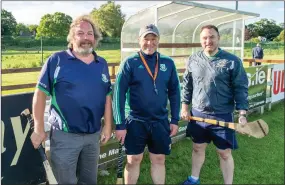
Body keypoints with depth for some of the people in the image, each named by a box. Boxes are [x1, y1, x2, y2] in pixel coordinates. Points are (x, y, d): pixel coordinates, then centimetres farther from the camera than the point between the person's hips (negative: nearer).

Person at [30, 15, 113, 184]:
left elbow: (107, 96, 10)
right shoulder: (56, 60, -9)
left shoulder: (102, 64, 6)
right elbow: (40, 93, -7)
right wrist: (39, 129, -9)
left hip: (94, 134, 5)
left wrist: (108, 126, 7)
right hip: (65, 135, -4)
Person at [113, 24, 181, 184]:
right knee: (133, 160, 9)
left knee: (159, 160, 14)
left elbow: (174, 92, 7)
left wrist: (175, 120, 3)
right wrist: (120, 124, -12)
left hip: (160, 121, 3)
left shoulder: (168, 63, 2)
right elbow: (119, 94, -9)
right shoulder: (130, 63, -7)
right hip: (135, 121, -2)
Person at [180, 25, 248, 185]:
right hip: (198, 114, 4)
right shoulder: (193, 60, 2)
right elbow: (187, 85, 11)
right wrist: (185, 106, 8)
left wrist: (242, 114, -14)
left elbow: (240, 89, -7)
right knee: (198, 148, 19)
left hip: (222, 116, -3)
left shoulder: (232, 61, -8)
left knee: (225, 153, 7)